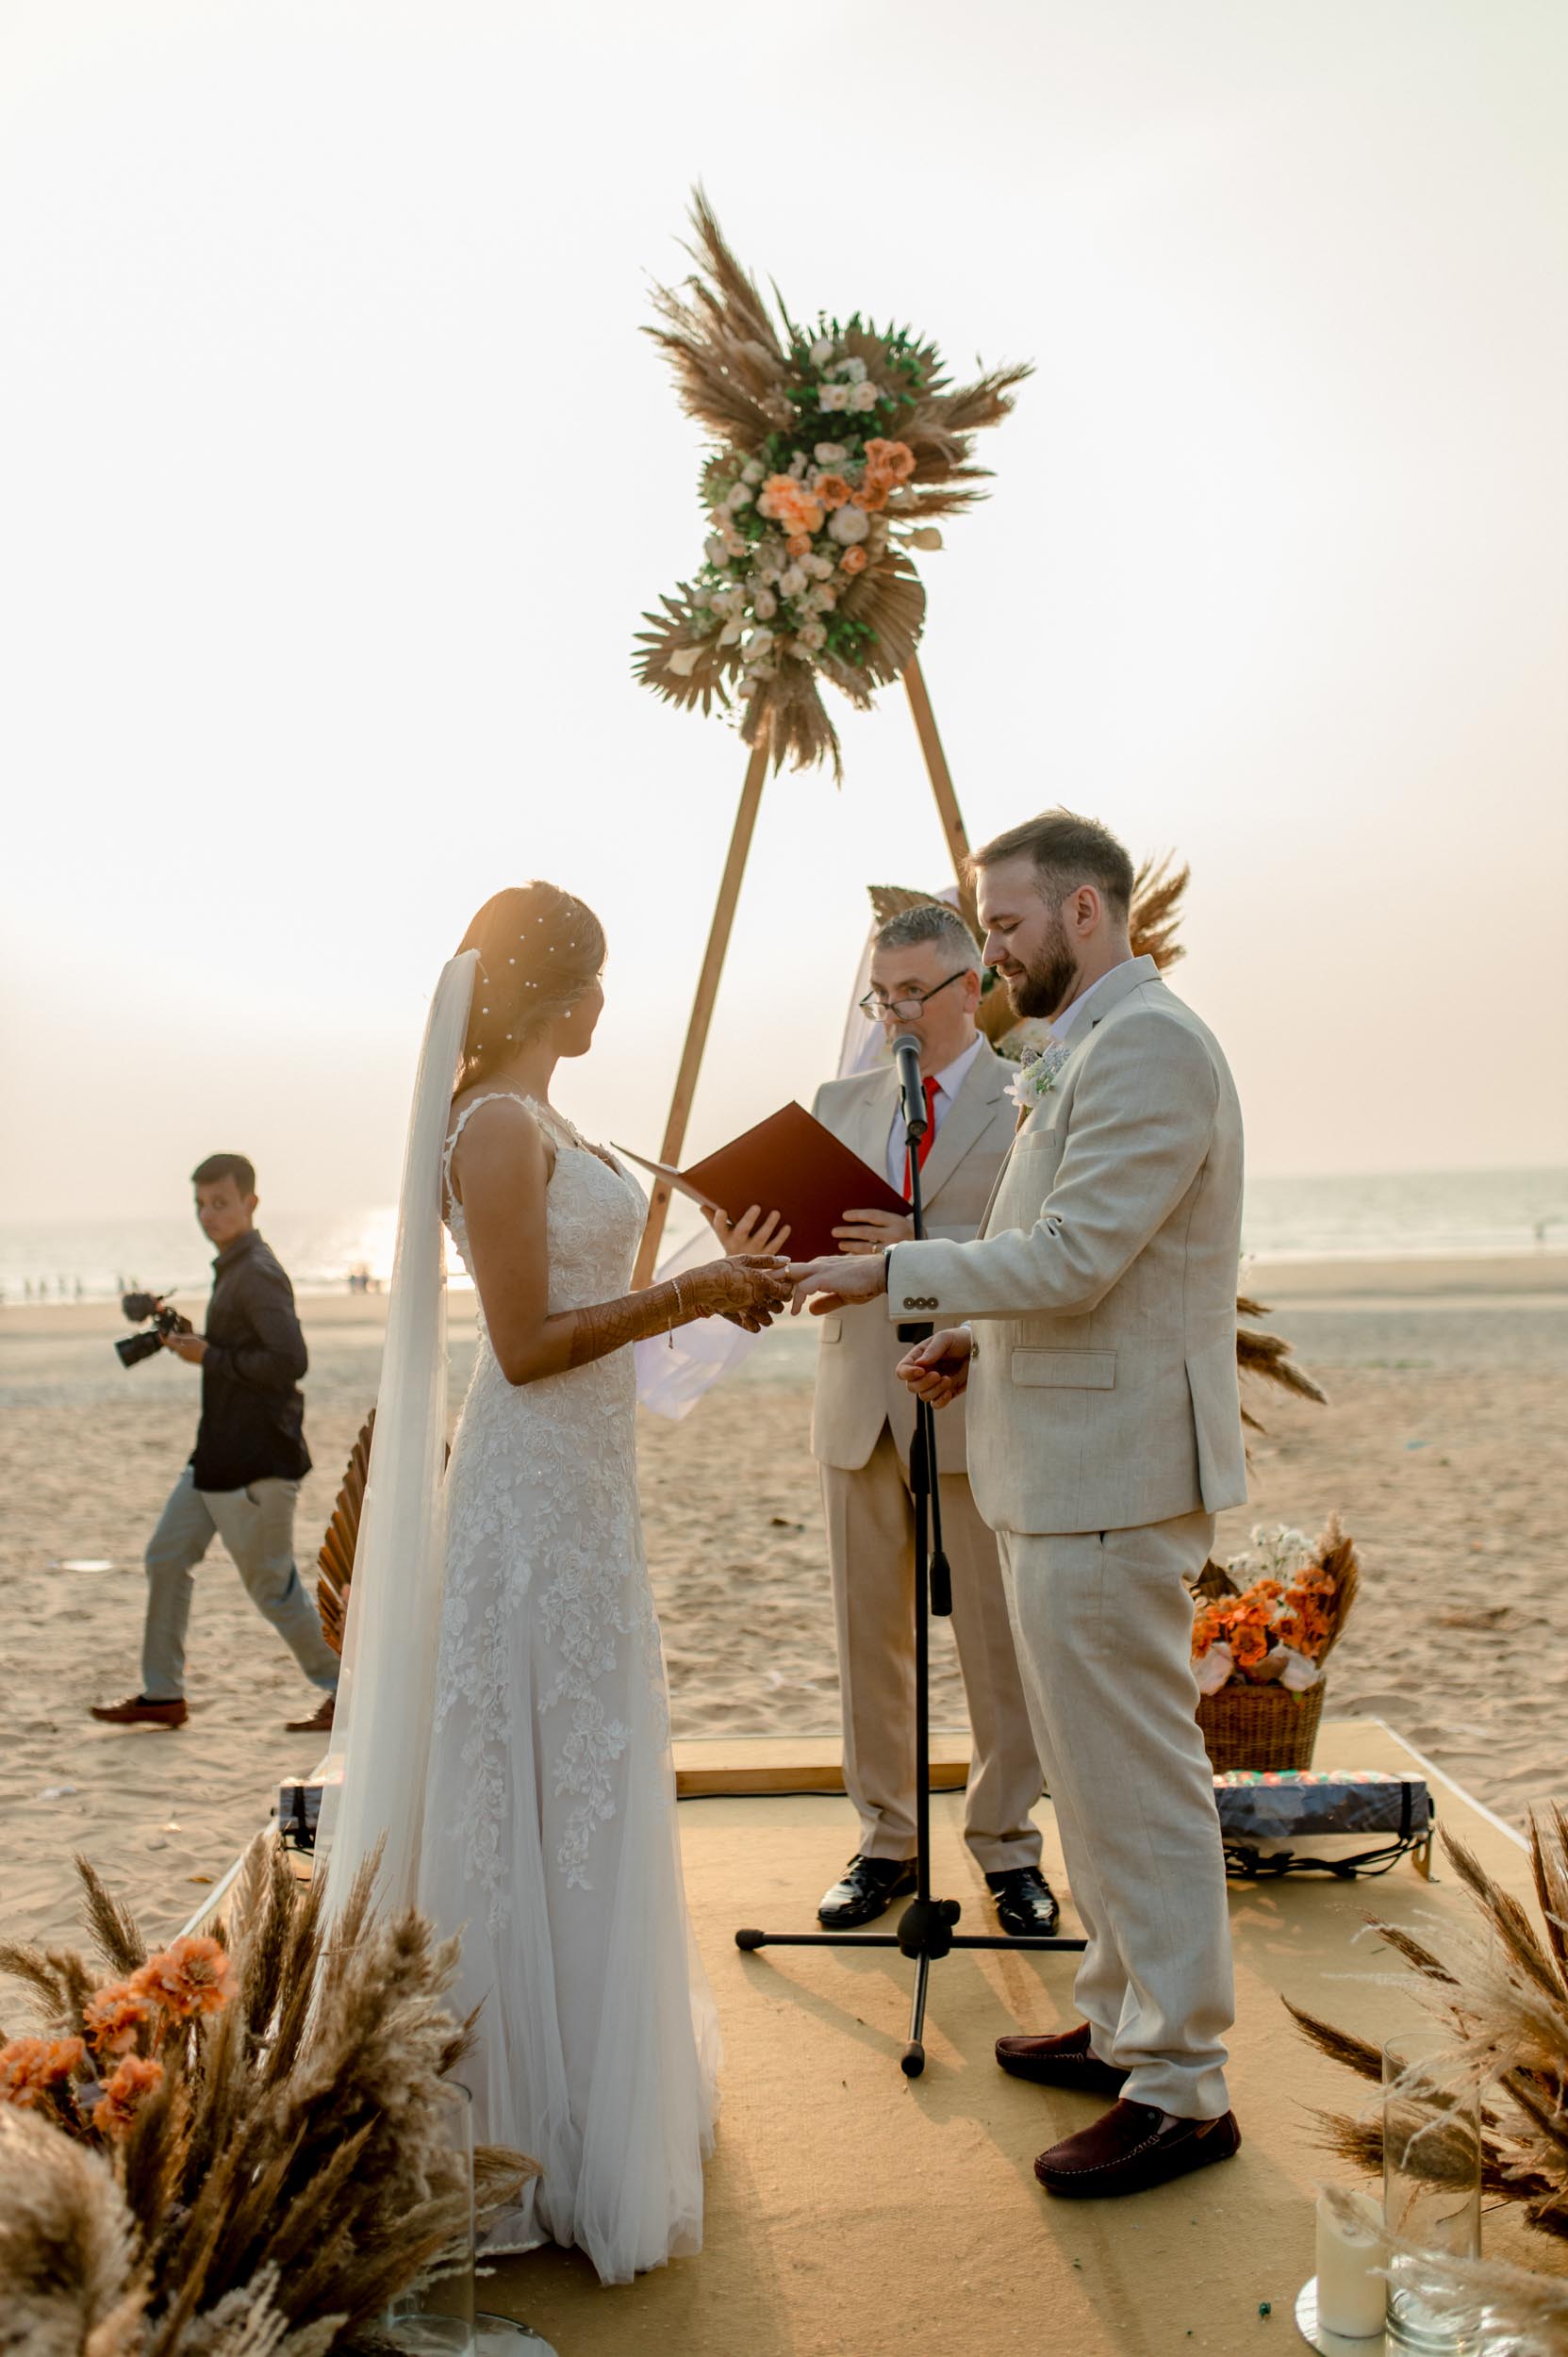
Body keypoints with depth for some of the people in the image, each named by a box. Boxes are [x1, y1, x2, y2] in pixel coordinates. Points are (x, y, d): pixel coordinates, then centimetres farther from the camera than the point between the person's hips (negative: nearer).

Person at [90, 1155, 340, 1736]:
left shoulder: (258, 1274, -17)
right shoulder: (234, 1268, 14)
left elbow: (289, 1361, -26)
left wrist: (210, 1356, -18)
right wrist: (192, 1344, 7)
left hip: (256, 1462, -10)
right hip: (218, 1454, 10)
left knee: (272, 1586, -1)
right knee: (166, 1558, 12)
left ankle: (343, 1692, 13)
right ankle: (162, 1694, 22)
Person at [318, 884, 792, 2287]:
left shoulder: (537, 1124, 12)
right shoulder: (499, 1128, -17)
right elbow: (527, 1345, -19)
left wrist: (708, 1292, 14)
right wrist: (687, 1293, -16)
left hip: (581, 1485, 10)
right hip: (535, 1496, -10)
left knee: (591, 1789, 19)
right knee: (547, 1801, -1)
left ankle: (601, 2088, 35)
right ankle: (547, 2136, 13)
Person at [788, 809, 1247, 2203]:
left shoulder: (1148, 1046, -15)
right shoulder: (1087, 1052, 18)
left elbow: (1074, 1256, -22)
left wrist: (893, 1274, -15)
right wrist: (976, 1339, 12)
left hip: (1113, 1475, -11)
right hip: (1065, 1471, 11)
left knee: (1136, 1779, -3)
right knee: (1096, 1773, 18)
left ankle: (1182, 2090, 8)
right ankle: (1124, 2025, 31)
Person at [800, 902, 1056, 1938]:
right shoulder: (843, 1102, 14)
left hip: (977, 1401, -4)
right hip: (860, 1403, 5)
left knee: (997, 1638, 4)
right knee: (868, 1639, 10)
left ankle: (1008, 1845, 19)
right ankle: (887, 1842, 23)